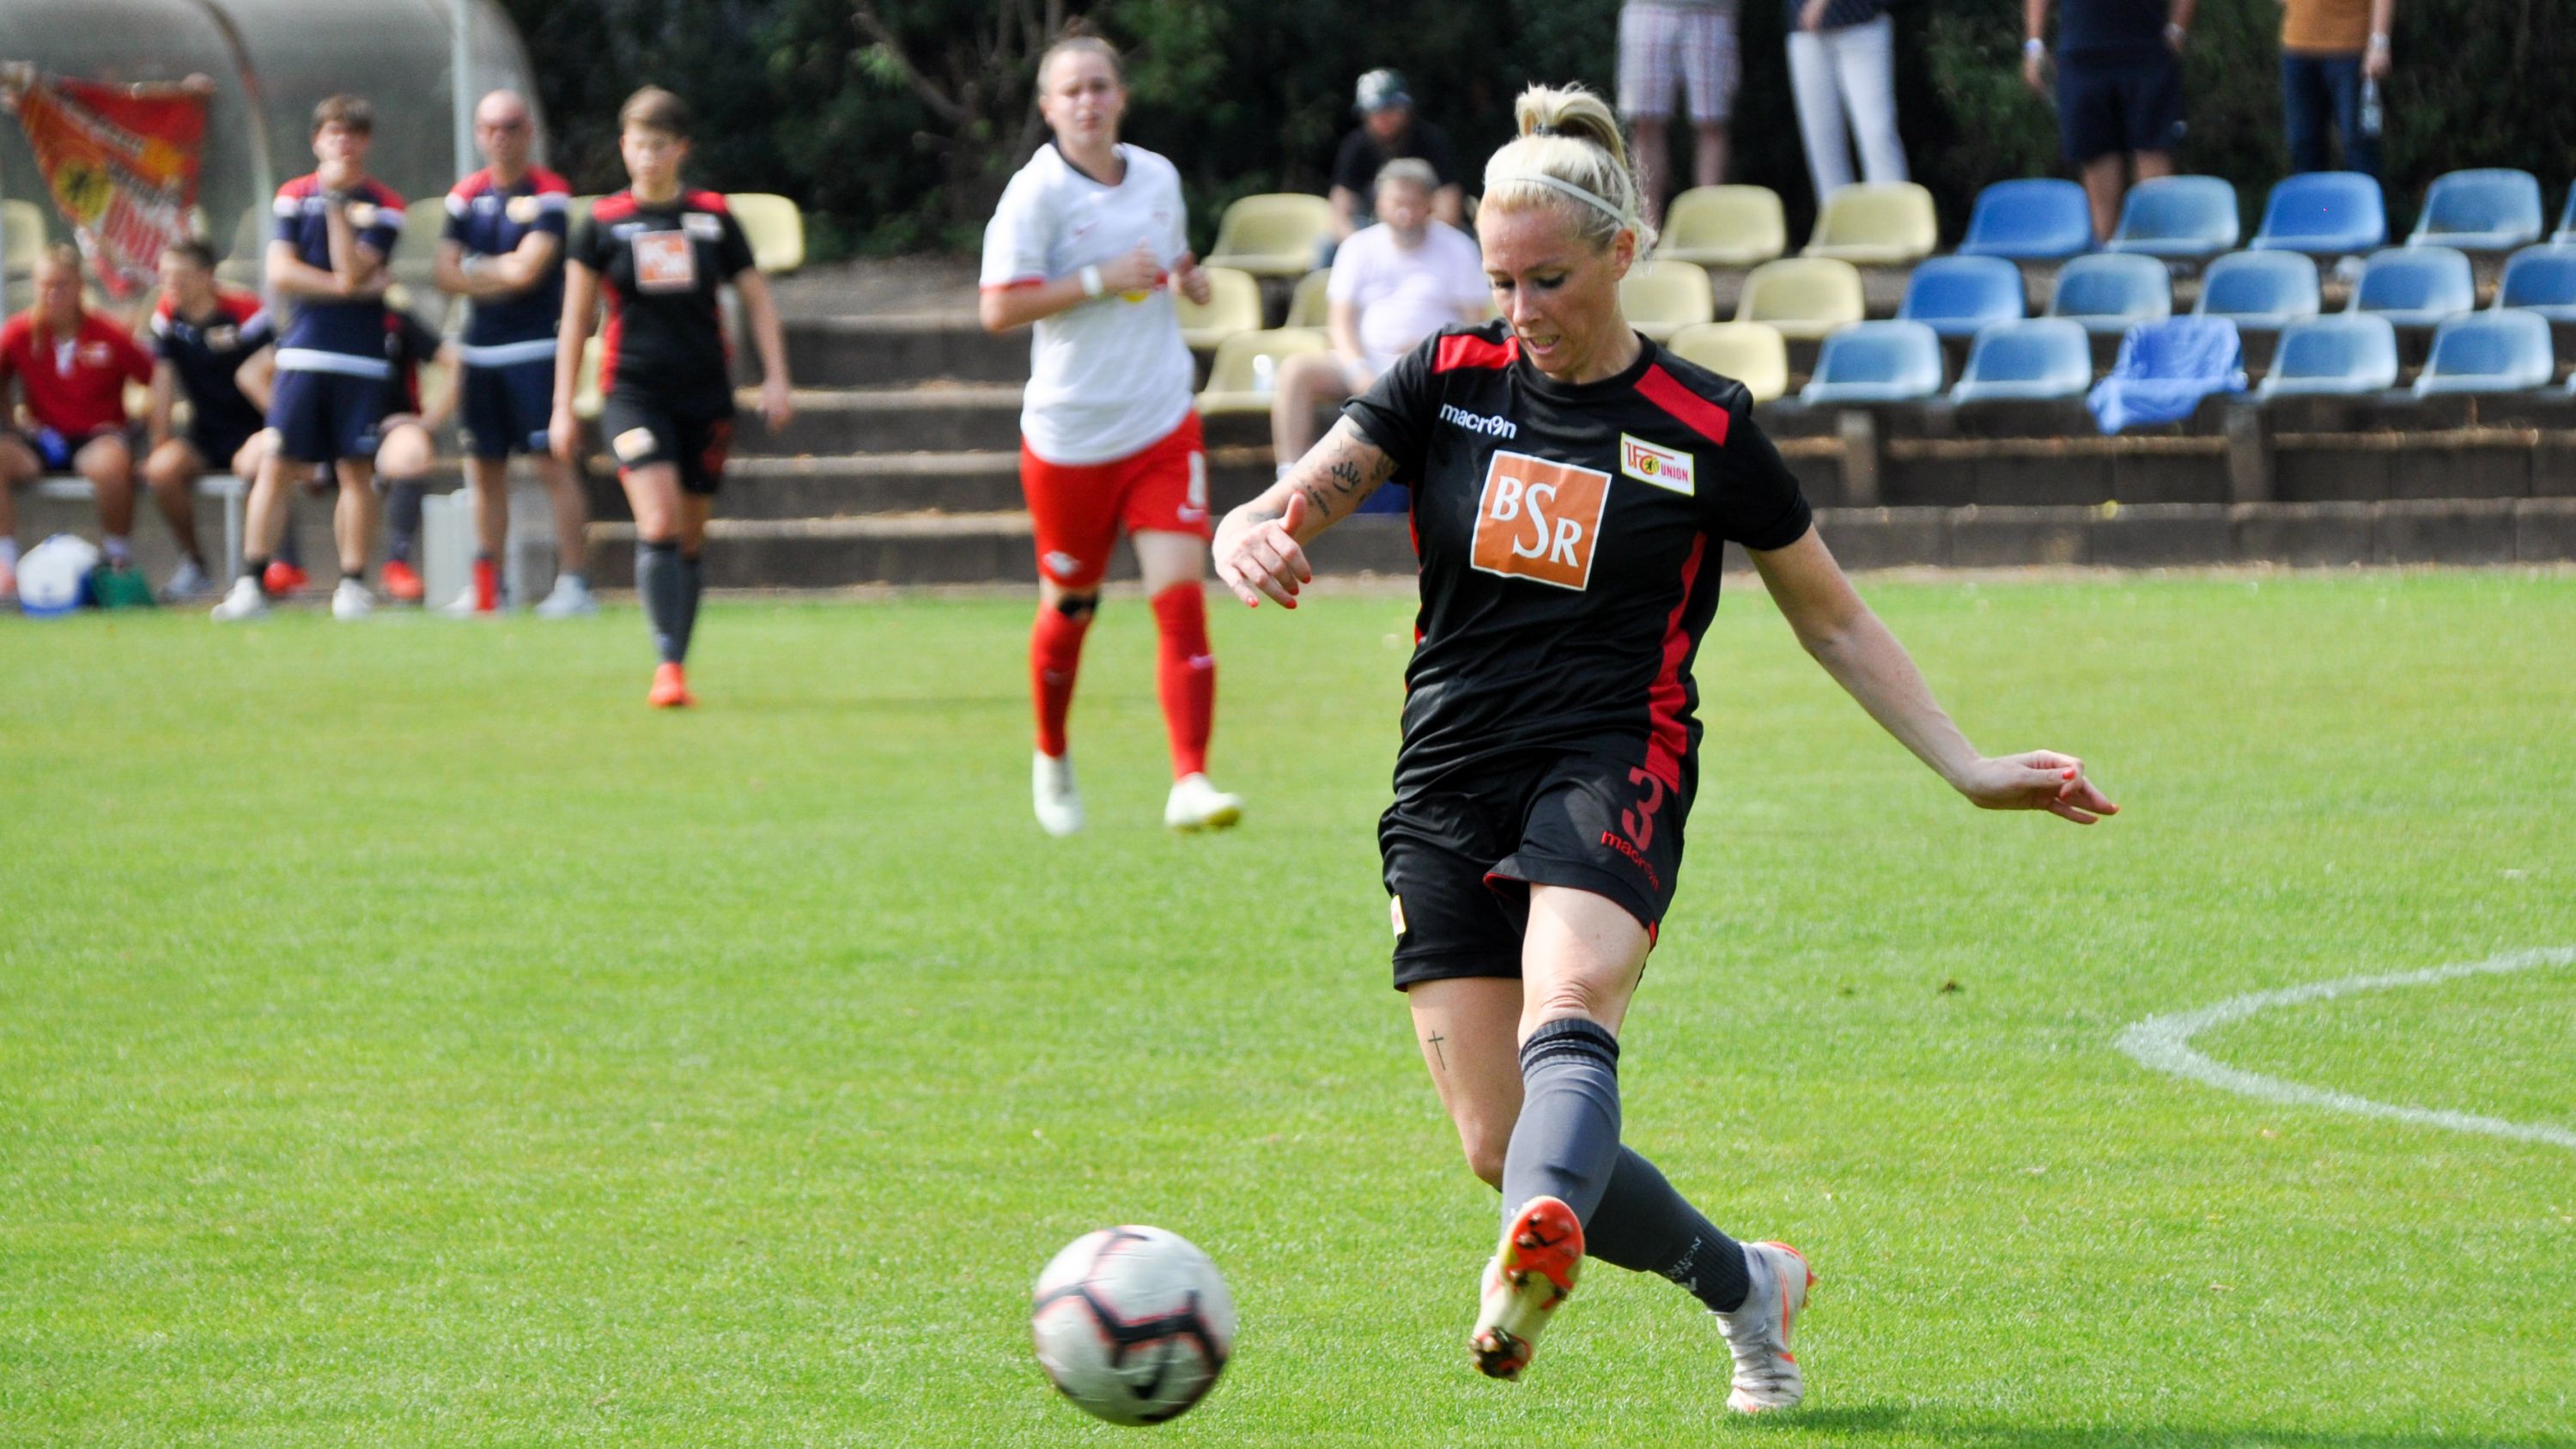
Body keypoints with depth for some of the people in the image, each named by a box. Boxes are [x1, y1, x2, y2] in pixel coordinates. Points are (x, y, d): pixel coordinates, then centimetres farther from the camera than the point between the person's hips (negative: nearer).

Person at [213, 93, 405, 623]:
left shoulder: (384, 207, 3)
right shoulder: (295, 196, 8)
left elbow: (352, 270, -11)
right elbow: (280, 273, -2)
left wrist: (338, 201, -11)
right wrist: (350, 287, -9)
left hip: (361, 356, -1)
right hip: (303, 352, 1)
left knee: (356, 469, 0)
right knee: (277, 465, -4)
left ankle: (353, 585, 5)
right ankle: (251, 583, -3)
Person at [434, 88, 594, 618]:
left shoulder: (549, 195, -6)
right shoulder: (467, 196, 11)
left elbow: (528, 269, -15)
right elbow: (447, 272, 4)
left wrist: (476, 268, 0)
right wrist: (504, 277, -9)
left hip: (536, 346, -6)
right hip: (481, 349, 6)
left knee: (552, 464, -9)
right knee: (485, 469, 7)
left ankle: (575, 581, -9)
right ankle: (487, 587, 12)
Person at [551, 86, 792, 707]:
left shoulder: (713, 218, 5)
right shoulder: (603, 224, 2)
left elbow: (756, 299, 11)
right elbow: (575, 321, 8)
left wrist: (775, 378, 0)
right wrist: (563, 409, 5)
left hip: (705, 395, 2)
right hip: (634, 392, -2)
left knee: (690, 540, 6)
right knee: (659, 526, -19)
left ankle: (677, 669, 16)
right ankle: (667, 665, -20)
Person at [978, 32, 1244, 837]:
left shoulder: (1159, 179, 8)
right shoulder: (1037, 192, -9)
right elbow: (997, 310, -17)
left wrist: (1188, 280, 4)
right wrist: (1098, 281, -21)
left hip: (1162, 423, 3)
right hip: (1069, 432, -3)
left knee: (1181, 597, -12)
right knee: (1069, 607, 11)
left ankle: (1190, 784, -15)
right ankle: (1052, 759, 37)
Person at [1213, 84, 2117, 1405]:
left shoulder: (1705, 431, 0)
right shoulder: (1450, 379, 5)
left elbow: (1833, 619, 11)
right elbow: (1276, 511, 0)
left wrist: (1968, 770, 4)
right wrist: (1252, 544, -25)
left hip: (1611, 767, -3)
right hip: (1447, 788, 4)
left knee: (1567, 1015, -35)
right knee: (1502, 1148, -3)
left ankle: (1541, 1254, -65)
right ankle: (1744, 1285, 22)